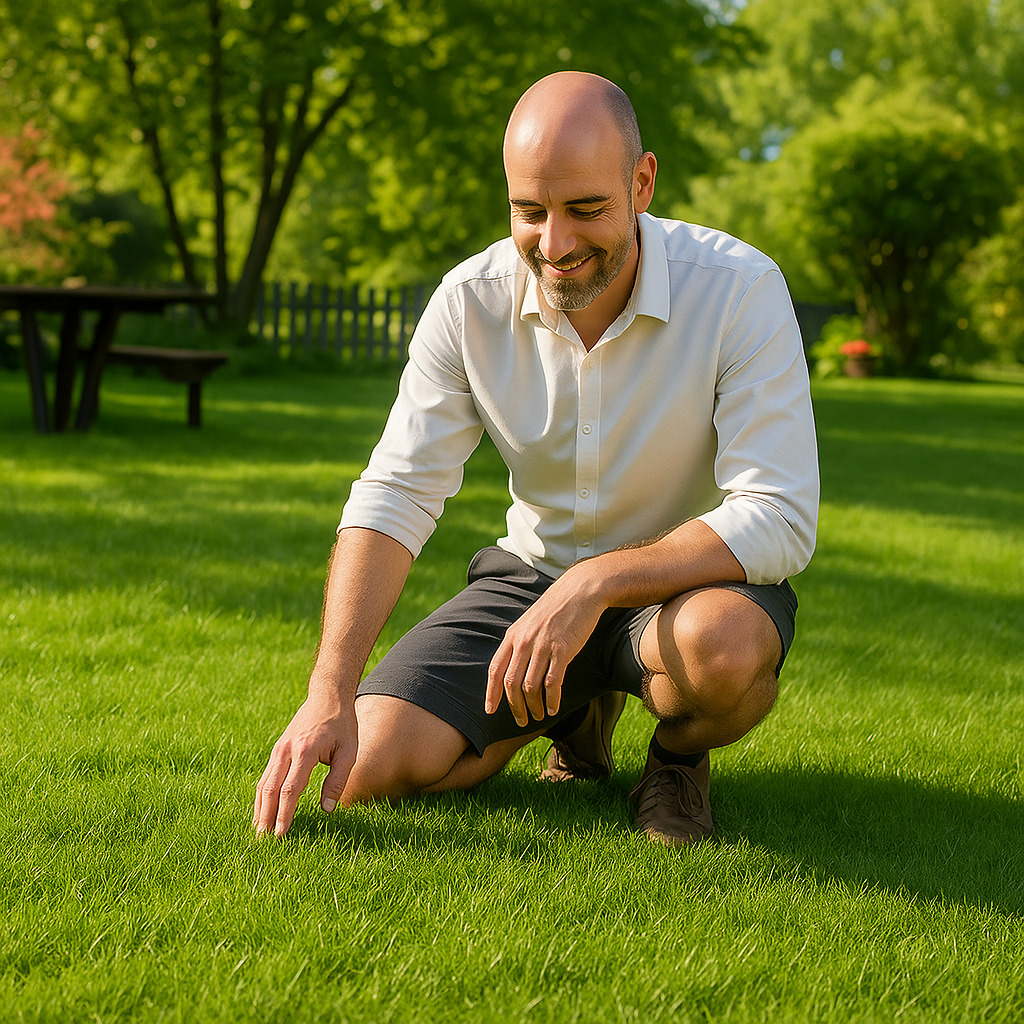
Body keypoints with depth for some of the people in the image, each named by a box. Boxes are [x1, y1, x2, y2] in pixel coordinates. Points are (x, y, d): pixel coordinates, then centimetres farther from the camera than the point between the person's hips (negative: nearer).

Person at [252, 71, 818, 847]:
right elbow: (394, 498, -13)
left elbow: (780, 521, -27)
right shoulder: (471, 302, -13)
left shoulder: (739, 289, -23)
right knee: (372, 764, -16)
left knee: (726, 647, -40)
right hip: (533, 575, 3)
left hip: (691, 581, -3)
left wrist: (596, 581, -38)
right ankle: (574, 706, 15)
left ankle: (680, 751, 0)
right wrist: (329, 693, -25)